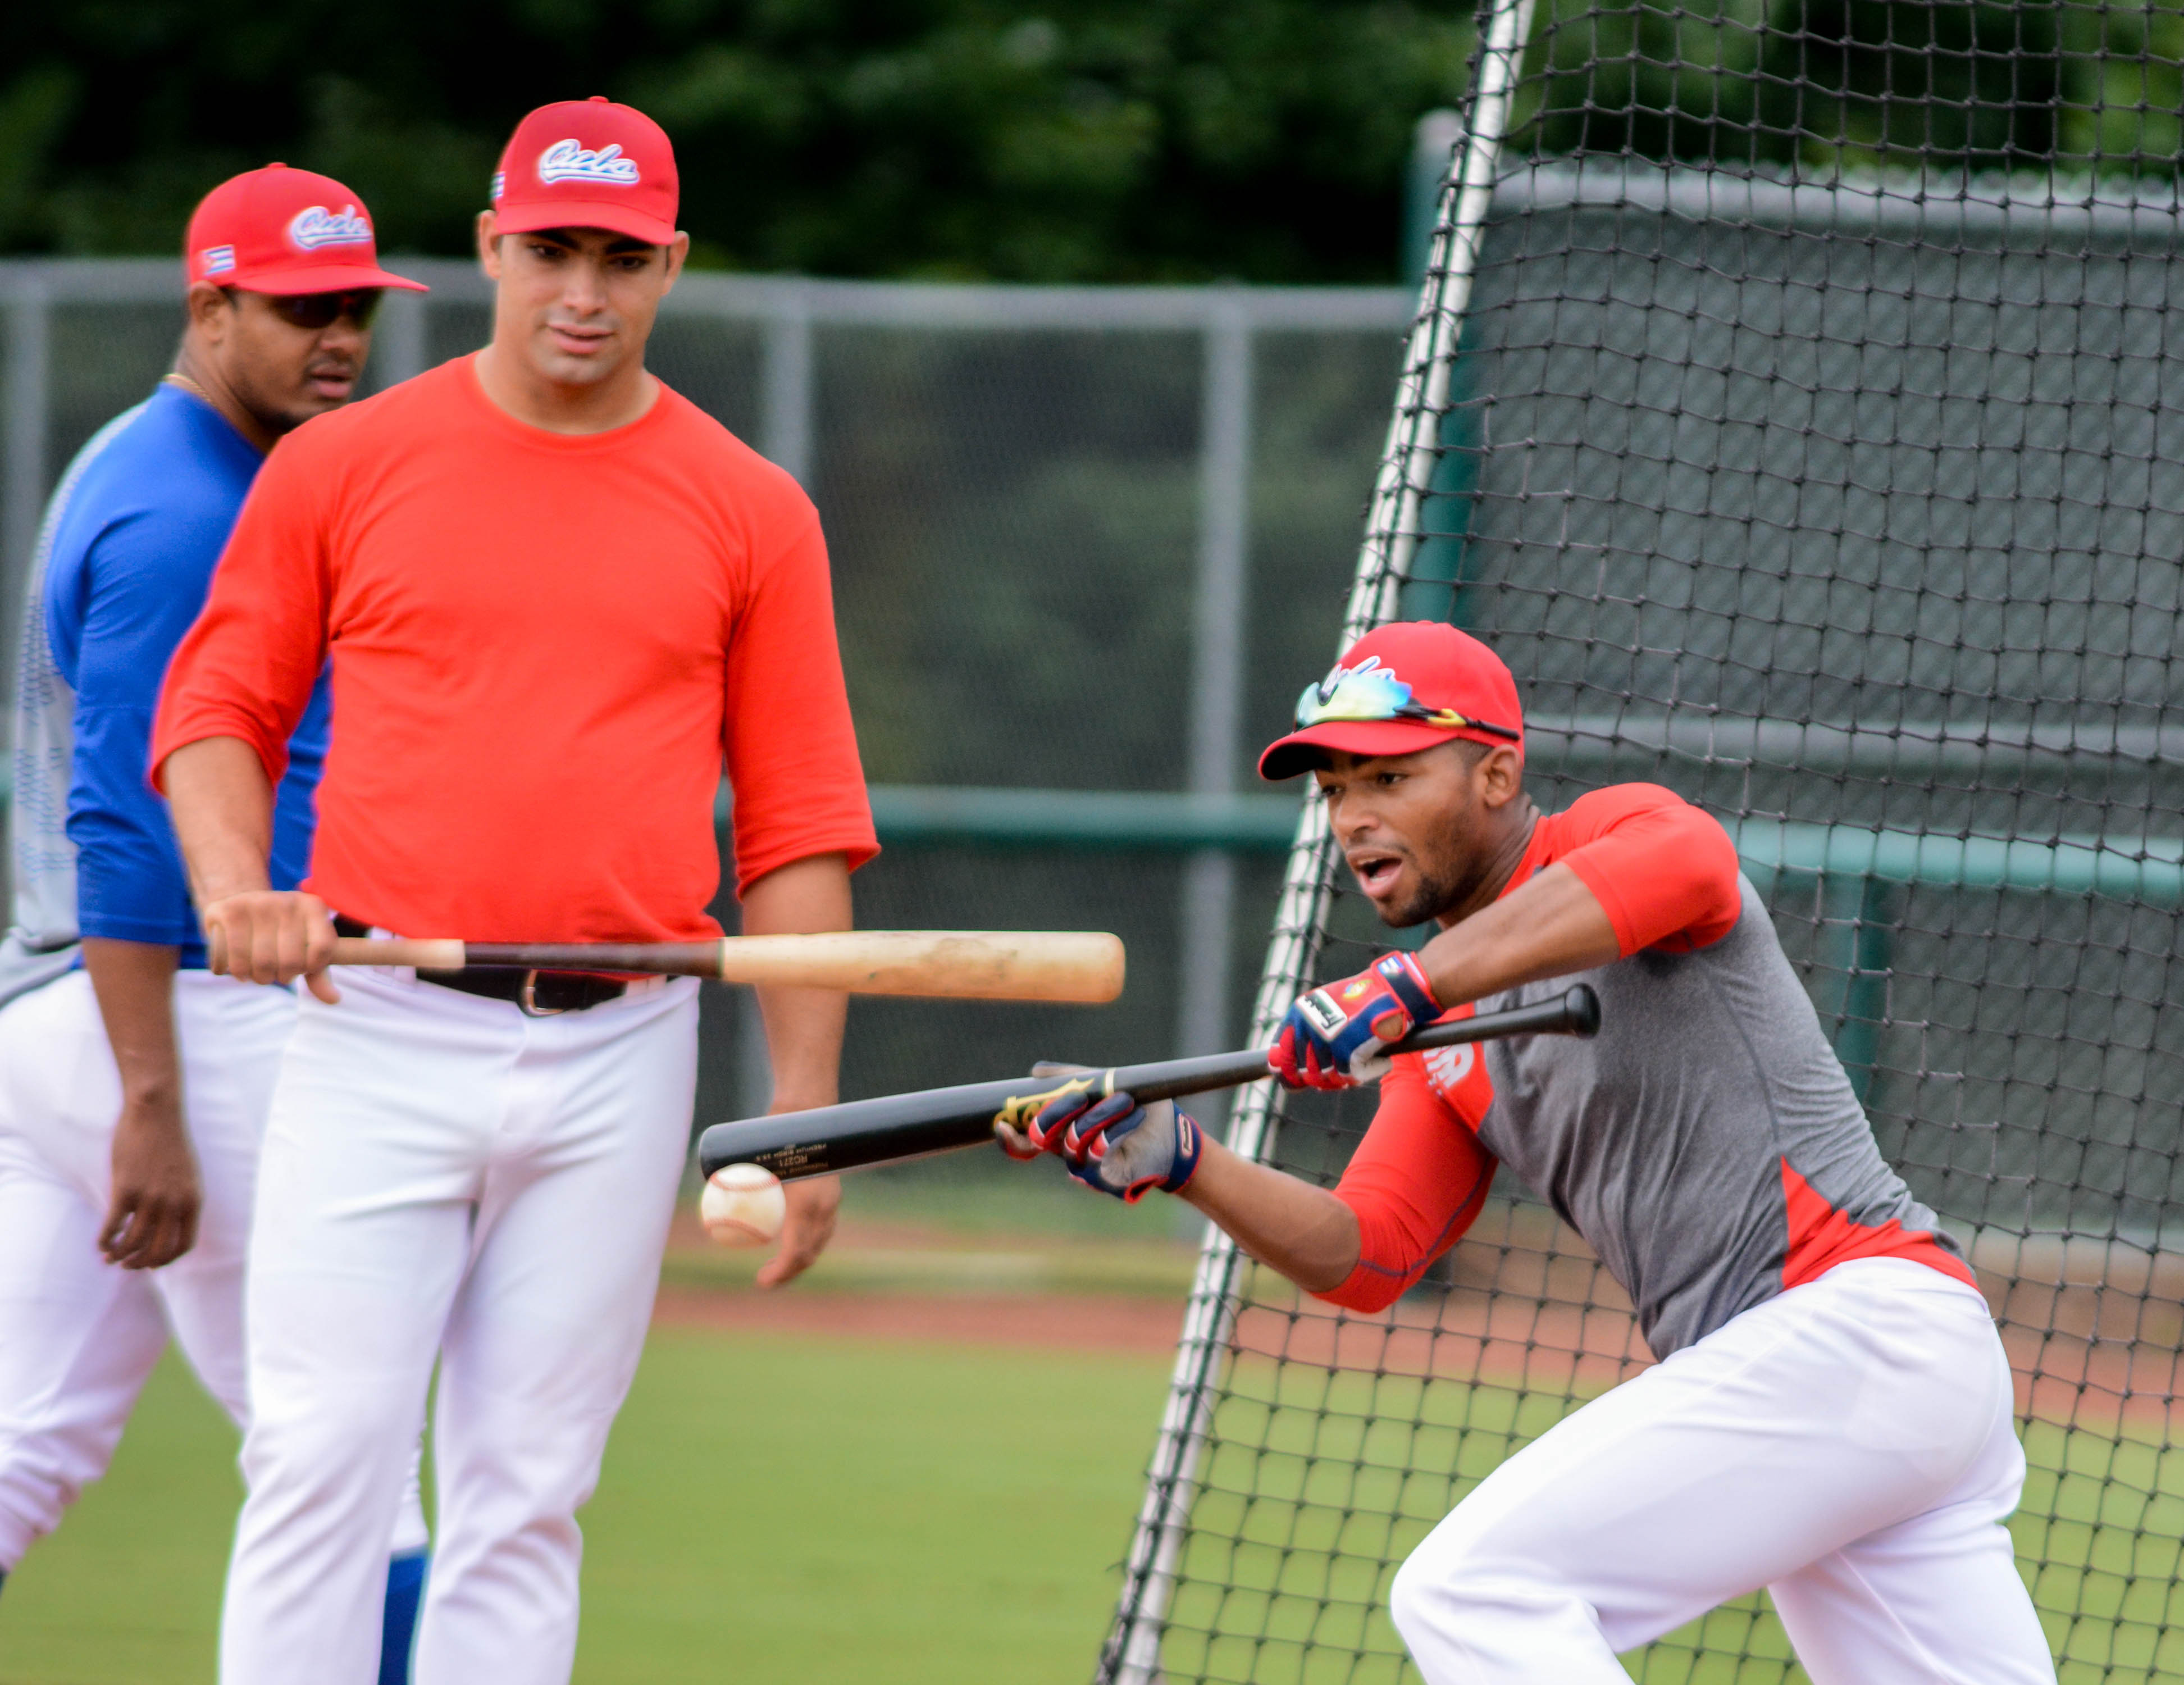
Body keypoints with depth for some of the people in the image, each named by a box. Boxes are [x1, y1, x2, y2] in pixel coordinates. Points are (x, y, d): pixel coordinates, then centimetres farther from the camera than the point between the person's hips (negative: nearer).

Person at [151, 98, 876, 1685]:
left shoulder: (751, 512, 7)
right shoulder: (343, 465, 5)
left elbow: (799, 827, 7)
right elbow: (217, 706, 10)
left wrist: (804, 1108, 1)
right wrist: (234, 884, -10)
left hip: (621, 1060, 1)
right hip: (379, 1030, -1)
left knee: (529, 1491, 3)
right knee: (321, 1459, -8)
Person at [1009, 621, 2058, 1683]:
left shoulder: (1615, 830, -3)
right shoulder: (1442, 1046, 21)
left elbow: (1684, 868, -29)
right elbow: (1367, 1257, 11)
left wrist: (1409, 985, -38)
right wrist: (1177, 1163, -5)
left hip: (1860, 1317, -9)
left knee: (1473, 1587, -17)